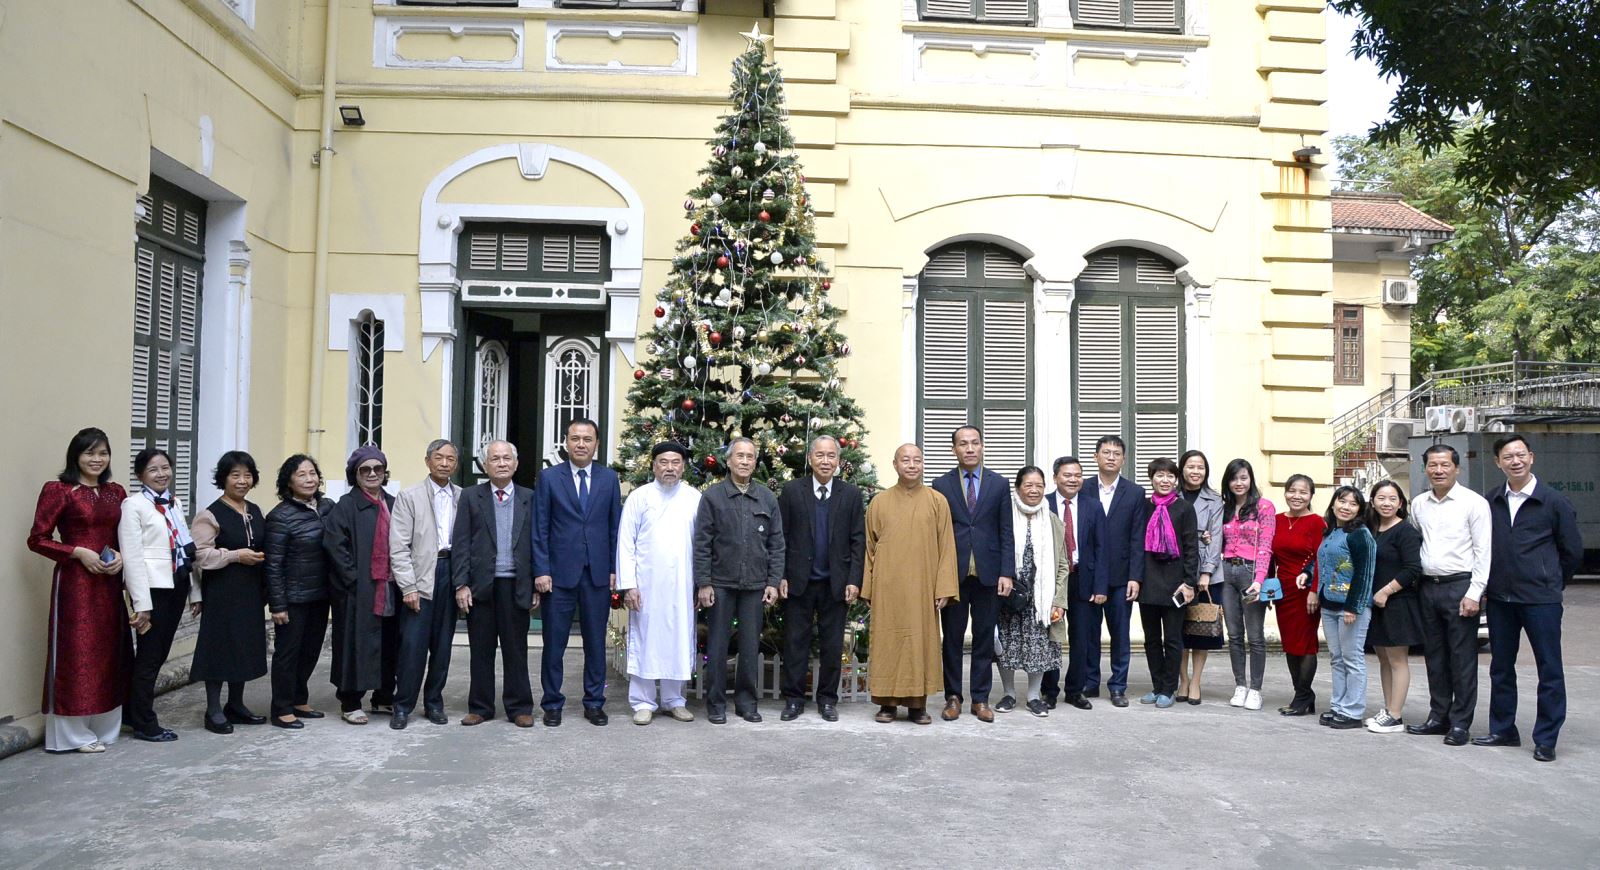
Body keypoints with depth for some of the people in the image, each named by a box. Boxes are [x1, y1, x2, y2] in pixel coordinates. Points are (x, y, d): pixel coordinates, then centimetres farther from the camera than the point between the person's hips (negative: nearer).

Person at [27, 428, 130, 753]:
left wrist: (121, 556, -3)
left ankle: (104, 727, 20)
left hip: (110, 582, 6)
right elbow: (37, 539, -7)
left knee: (108, 653, 9)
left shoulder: (117, 492, 11)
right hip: (75, 582, -6)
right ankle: (74, 734, 8)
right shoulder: (58, 490, -6)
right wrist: (79, 553, -15)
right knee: (76, 653, -2)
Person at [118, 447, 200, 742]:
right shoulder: (133, 505, -8)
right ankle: (144, 724, 15)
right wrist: (141, 603, -16)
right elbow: (131, 556, -12)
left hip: (176, 586, 6)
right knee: (149, 656, 3)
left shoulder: (175, 504, 12)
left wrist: (195, 591, 9)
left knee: (159, 654, 14)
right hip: (153, 587, -6)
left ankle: (132, 713, 29)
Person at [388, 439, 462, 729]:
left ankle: (434, 702, 20)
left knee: (442, 644, 8)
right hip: (420, 577, -3)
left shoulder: (463, 497, 8)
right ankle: (403, 706, 8)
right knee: (412, 644, -4)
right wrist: (408, 587, -10)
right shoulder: (409, 497, 0)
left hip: (452, 574, 3)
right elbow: (398, 547, -4)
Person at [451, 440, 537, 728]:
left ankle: (519, 707, 14)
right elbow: (460, 543, 2)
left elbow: (537, 543, 5)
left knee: (516, 649, 5)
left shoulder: (529, 498, 7)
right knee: (481, 649, 7)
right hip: (480, 585, 0)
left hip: (516, 585, 0)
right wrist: (461, 584, -6)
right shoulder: (470, 497, 6)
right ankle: (480, 707, 17)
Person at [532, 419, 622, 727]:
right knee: (554, 643, 5)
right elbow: (539, 529, -1)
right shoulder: (549, 477, 1)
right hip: (559, 574, -2)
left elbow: (615, 526, 7)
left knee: (596, 643, 9)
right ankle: (552, 704, 18)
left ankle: (594, 703, 20)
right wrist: (541, 571, -7)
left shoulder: (609, 478, 6)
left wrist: (614, 569, 2)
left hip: (598, 574, 2)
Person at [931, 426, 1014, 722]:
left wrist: (1006, 572, -5)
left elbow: (1005, 532, 3)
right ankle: (953, 697, 15)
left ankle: (981, 699, 14)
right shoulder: (941, 485, 3)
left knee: (985, 639, 6)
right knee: (952, 638, 6)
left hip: (988, 573, 1)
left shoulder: (999, 484, 5)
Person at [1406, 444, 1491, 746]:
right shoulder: (1418, 504, 10)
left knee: (1462, 658, -1)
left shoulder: (1474, 503, -6)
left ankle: (1461, 723, 7)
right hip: (1428, 586, 5)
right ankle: (1438, 717, 22)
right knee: (1434, 656, 12)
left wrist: (1473, 593, -13)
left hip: (1459, 586, -5)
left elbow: (1483, 551, -8)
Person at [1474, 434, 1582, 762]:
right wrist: (1492, 582, 9)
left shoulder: (1554, 502, -4)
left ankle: (1545, 740, 9)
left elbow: (1572, 551, 3)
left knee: (1549, 670, 1)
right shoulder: (1491, 502, 6)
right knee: (1501, 667, 12)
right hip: (1500, 598, 4)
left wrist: (1550, 583, 8)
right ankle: (1503, 731, 24)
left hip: (1541, 599, -4)